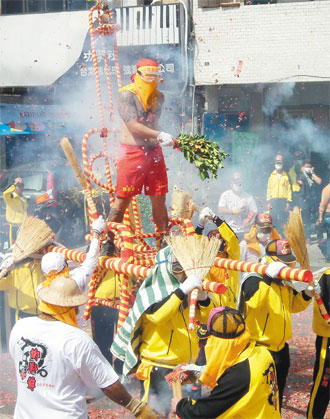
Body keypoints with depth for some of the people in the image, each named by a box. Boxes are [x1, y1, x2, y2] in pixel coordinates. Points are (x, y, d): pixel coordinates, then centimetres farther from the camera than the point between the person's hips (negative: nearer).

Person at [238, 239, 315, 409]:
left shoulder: (285, 282, 9)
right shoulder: (254, 280, -18)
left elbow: (293, 305, 18)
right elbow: (254, 301, -37)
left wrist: (306, 294, -1)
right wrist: (268, 277, -42)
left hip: (281, 348, 8)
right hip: (259, 349, -8)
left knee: (277, 394, 22)